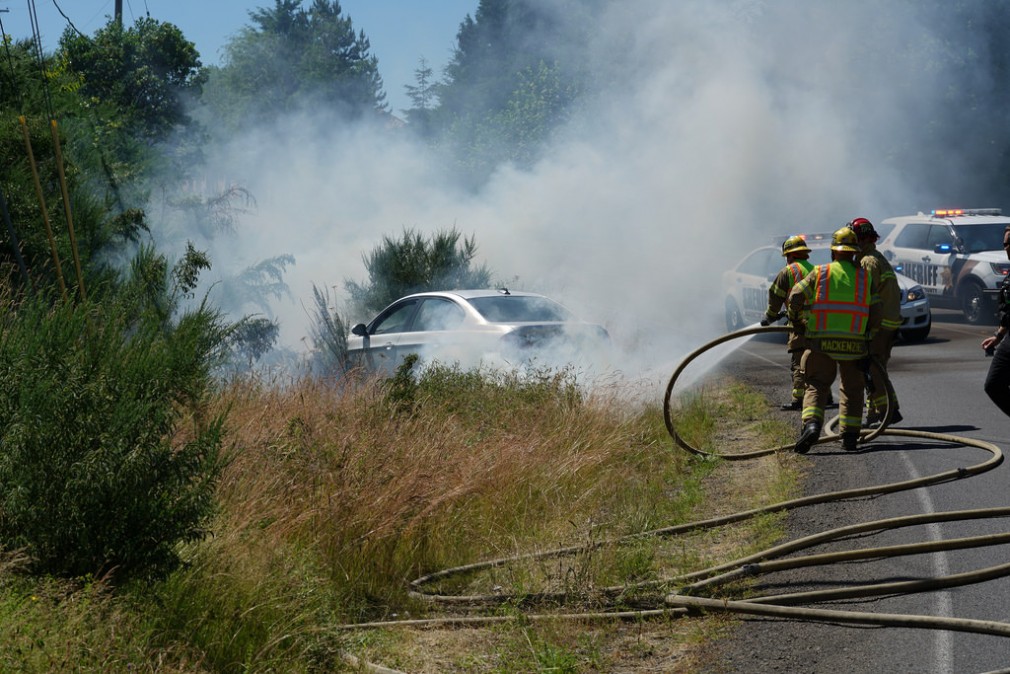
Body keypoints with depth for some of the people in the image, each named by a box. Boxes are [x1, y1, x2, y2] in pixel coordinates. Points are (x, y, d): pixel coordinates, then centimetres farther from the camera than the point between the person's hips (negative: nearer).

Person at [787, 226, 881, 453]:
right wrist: (868, 334, 24)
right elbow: (875, 314, 6)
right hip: (853, 345, 1)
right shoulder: (865, 277, 8)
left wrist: (796, 320, 16)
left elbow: (795, 297, -3)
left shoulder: (820, 273, 4)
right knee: (852, 389, 17)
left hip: (821, 341, -1)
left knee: (816, 386, 2)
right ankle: (850, 435, 11)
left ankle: (811, 424, -23)